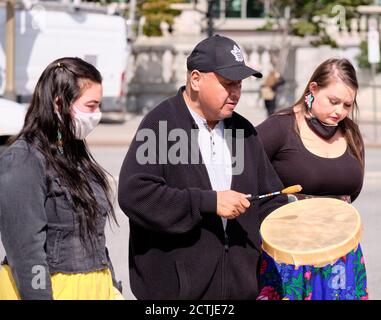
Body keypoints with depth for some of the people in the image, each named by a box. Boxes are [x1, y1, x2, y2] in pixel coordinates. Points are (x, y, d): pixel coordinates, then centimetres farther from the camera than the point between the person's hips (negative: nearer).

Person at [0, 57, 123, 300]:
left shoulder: (76, 155, 13)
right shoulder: (22, 161, -13)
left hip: (95, 288, 8)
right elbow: (26, 247, -18)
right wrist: (39, 295, -20)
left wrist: (113, 288, 15)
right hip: (49, 289, -8)